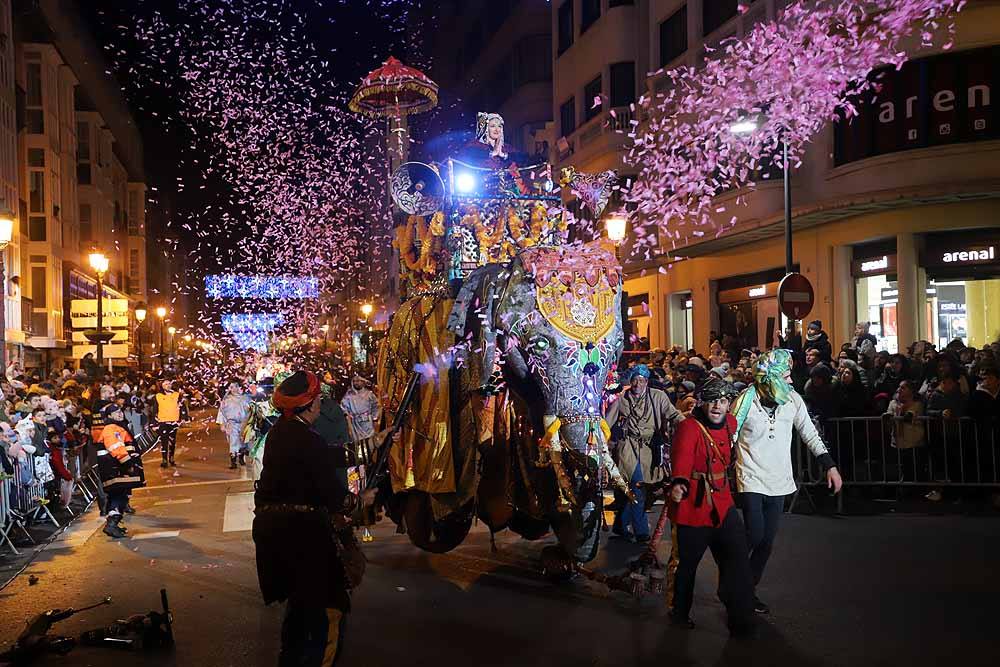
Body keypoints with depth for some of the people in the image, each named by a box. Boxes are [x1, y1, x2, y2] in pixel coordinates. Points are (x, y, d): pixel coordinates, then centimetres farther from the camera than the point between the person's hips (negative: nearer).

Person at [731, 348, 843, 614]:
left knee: (767, 542, 7)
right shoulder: (747, 400, -13)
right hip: (751, 478, -4)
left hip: (778, 481, 5)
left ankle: (749, 590, 23)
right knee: (755, 535, -15)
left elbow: (810, 435, 9)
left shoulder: (793, 399, 0)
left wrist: (830, 466, 6)